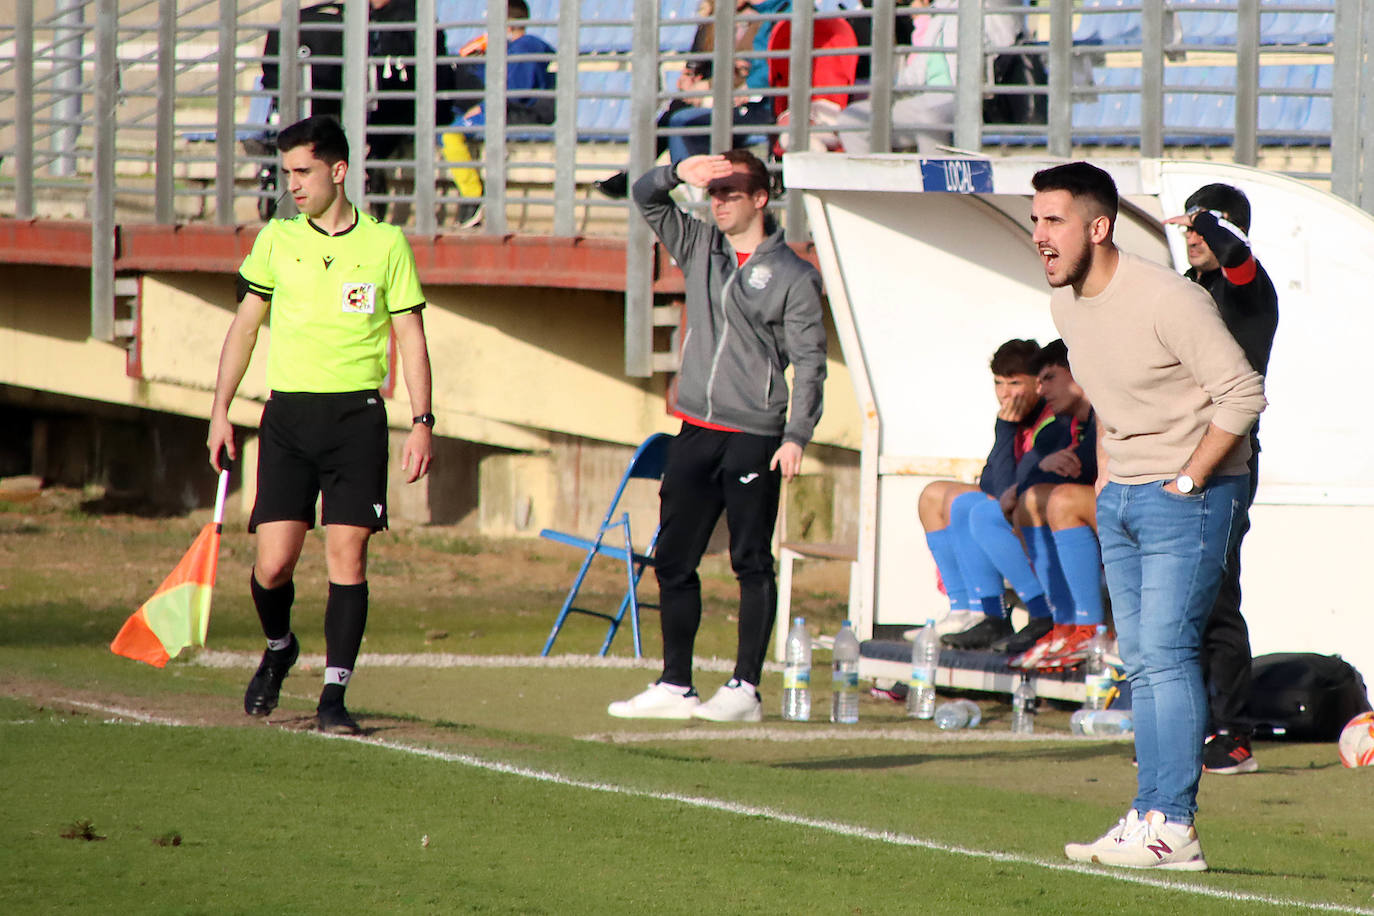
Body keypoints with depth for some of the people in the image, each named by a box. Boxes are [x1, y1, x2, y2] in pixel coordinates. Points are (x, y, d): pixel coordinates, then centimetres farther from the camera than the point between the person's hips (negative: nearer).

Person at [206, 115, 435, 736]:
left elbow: (411, 337, 5)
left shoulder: (386, 244, 3)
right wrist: (221, 411, 7)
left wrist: (422, 422, -3)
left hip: (357, 415, -1)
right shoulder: (276, 240, 7)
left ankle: (333, 695, -3)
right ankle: (279, 649, 25)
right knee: (272, 563, -5)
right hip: (288, 412, 1)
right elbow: (244, 326, 13)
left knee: (347, 557, -8)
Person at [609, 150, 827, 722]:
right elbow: (645, 198, 11)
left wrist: (796, 437, -15)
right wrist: (679, 172, -10)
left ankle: (745, 690, -1)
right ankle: (674, 686, 12)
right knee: (673, 562, 6)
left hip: (754, 439, -6)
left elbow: (810, 363, -5)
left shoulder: (793, 276, -2)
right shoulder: (699, 248, 12)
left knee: (752, 563, -3)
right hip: (696, 433, 6)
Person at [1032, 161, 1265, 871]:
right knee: (1140, 660, 8)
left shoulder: (1166, 301, -21)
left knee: (1165, 651, -14)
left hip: (1190, 498, -9)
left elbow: (1242, 394, -18)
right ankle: (1151, 820, 11)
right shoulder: (1065, 301, 6)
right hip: (1120, 497, 9)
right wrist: (1106, 473, 14)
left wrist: (1185, 482, -15)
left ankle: (1172, 827, -15)